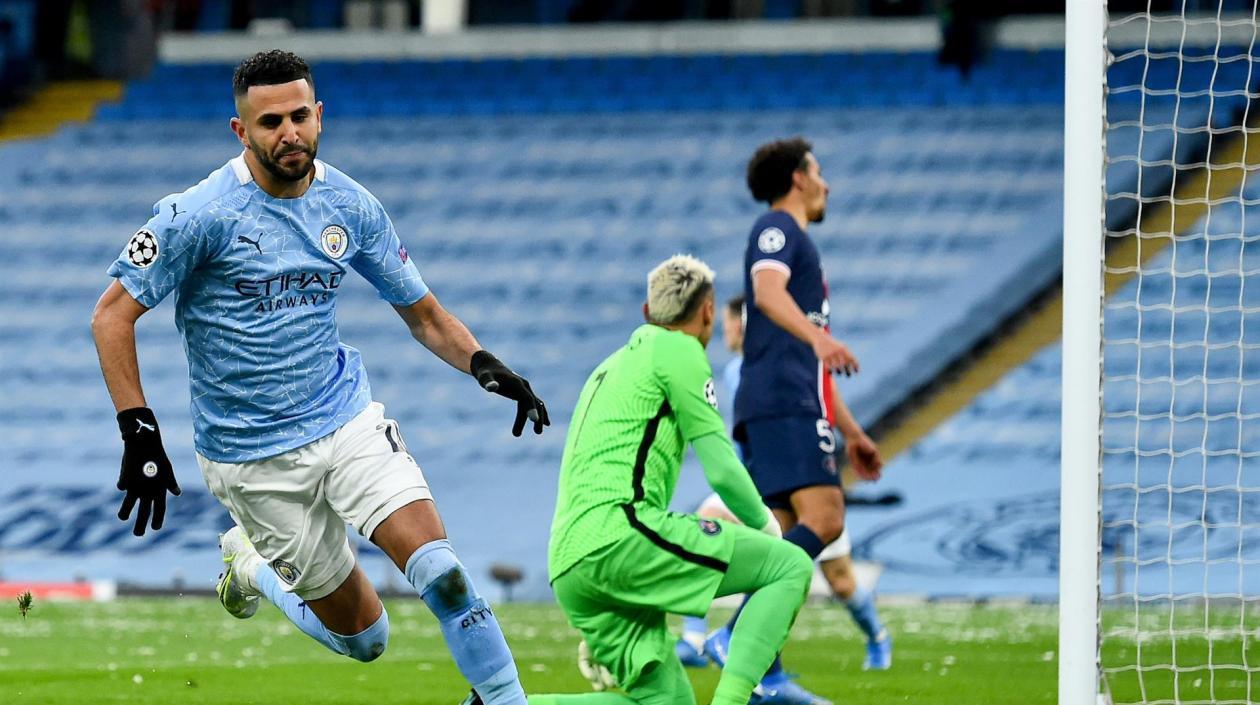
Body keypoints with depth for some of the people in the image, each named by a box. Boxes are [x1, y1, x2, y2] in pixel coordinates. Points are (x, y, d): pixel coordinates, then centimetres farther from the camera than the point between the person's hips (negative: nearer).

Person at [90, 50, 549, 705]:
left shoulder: (352, 206, 0)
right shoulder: (204, 212, -14)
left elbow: (424, 315, 10)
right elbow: (112, 315, -10)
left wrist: (482, 364, -10)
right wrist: (138, 432, -19)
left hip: (348, 422, 3)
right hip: (254, 462, -3)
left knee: (438, 569, -21)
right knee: (362, 636, 4)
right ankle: (253, 565, 31)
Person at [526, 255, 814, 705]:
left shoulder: (614, 365, 31)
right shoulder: (678, 350, 4)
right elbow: (722, 469, -2)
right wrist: (764, 524, 18)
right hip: (618, 532, -9)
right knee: (791, 567, -7)